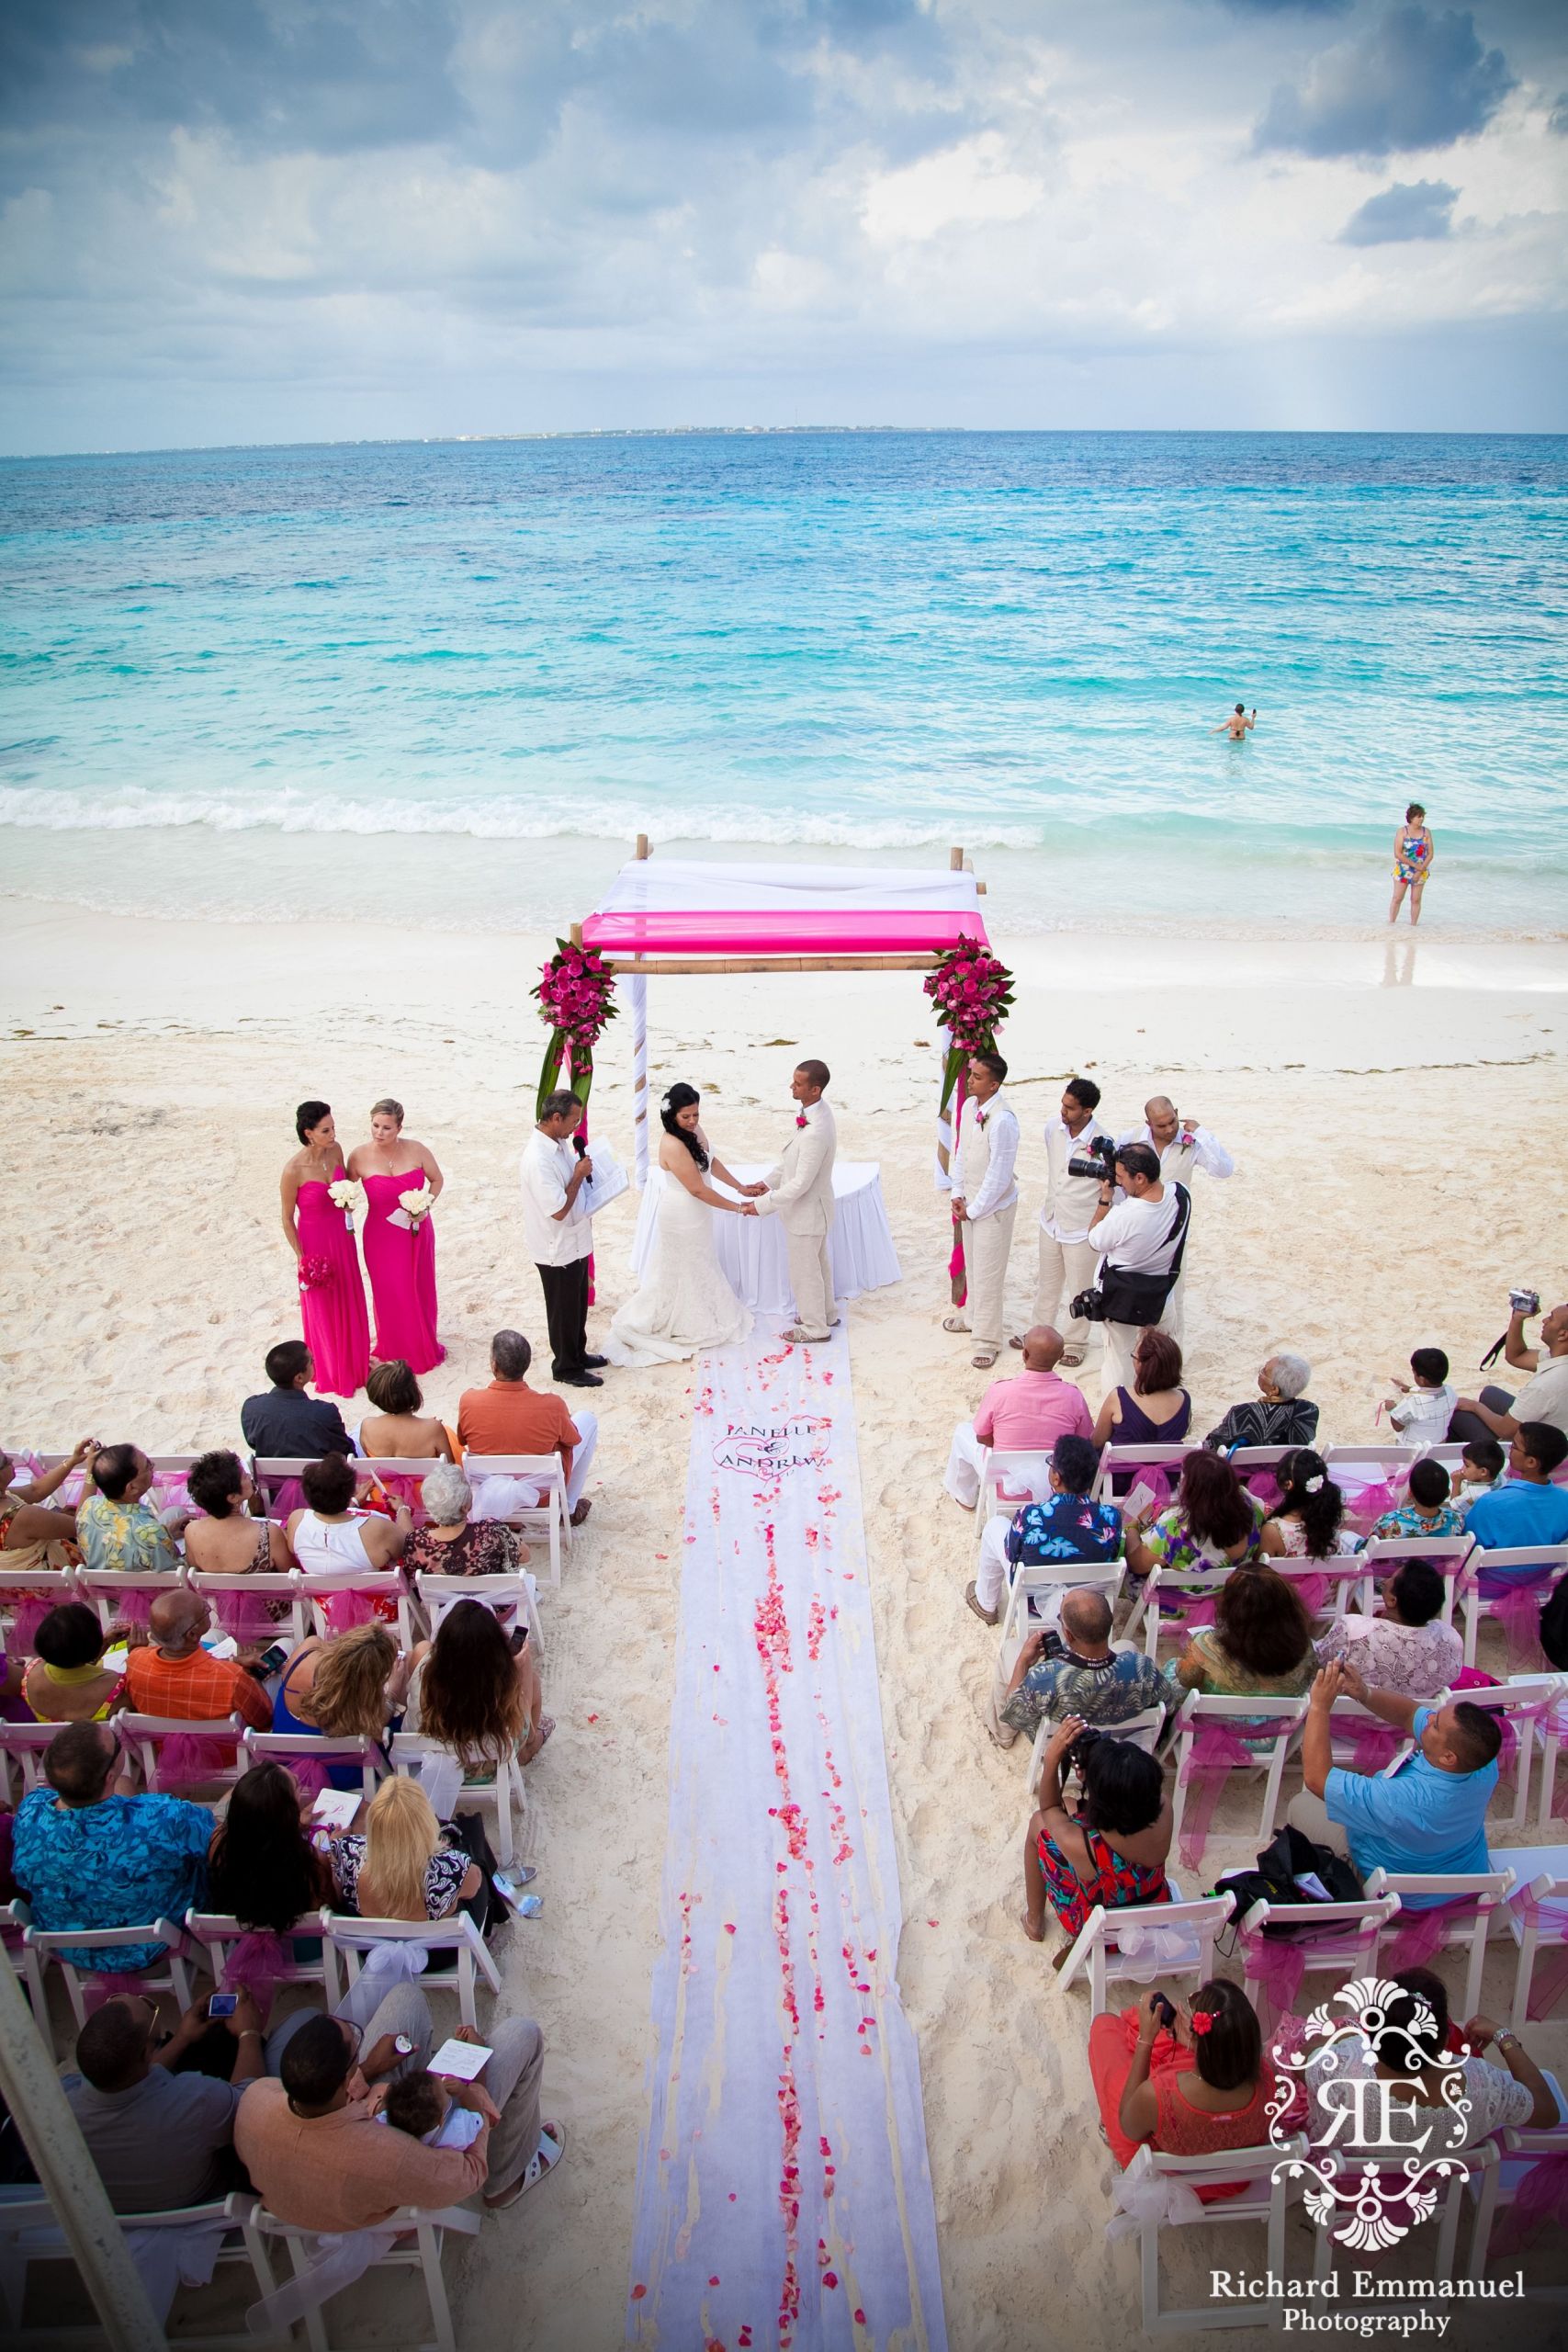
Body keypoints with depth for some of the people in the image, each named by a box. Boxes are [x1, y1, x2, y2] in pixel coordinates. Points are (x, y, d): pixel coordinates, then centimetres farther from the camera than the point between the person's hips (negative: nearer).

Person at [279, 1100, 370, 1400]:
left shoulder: (335, 1151, -9)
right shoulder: (293, 1170, -25)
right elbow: (287, 1218, -14)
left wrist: (349, 1200, -4)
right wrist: (300, 1257, -12)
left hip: (341, 1235, 6)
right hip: (315, 1242, -6)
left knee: (349, 1302, 19)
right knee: (323, 1309, 11)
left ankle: (354, 1360, 40)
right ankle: (332, 1372, 30)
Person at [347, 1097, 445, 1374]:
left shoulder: (417, 1150, -13)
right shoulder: (359, 1156, -14)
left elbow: (437, 1179, 3)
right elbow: (347, 1184, 5)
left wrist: (426, 1207, -10)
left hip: (417, 1232, 2)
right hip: (382, 1236, -1)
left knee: (421, 1290, 16)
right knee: (391, 1296, 7)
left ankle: (425, 1345, 39)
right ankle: (396, 1353, 29)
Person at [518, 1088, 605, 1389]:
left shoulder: (559, 1142, -2)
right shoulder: (538, 1159, -32)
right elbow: (559, 1210, -30)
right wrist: (579, 1175, -22)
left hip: (575, 1241, 9)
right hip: (558, 1249, -9)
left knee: (578, 1304, 25)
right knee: (564, 1310, 11)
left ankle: (578, 1354, 44)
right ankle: (566, 1368, 29)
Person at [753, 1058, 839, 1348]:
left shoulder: (816, 1132, -37)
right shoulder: (819, 1107, -6)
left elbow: (799, 1184, -30)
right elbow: (793, 1156, 8)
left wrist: (762, 1205, -21)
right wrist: (770, 1181, 8)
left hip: (806, 1210, -9)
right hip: (814, 1205, 9)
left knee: (805, 1270, 11)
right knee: (819, 1263, 27)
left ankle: (814, 1327, 30)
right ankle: (826, 1312, 46)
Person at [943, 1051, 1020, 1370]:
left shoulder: (1003, 1119, -27)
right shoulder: (969, 1107, -2)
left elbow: (999, 1174, -24)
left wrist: (974, 1209, -15)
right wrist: (958, 1194, 4)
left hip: (994, 1205, -8)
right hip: (970, 1200, 8)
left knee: (988, 1273, 1)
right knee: (972, 1264, 24)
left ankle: (988, 1340, 12)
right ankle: (973, 1314, 45)